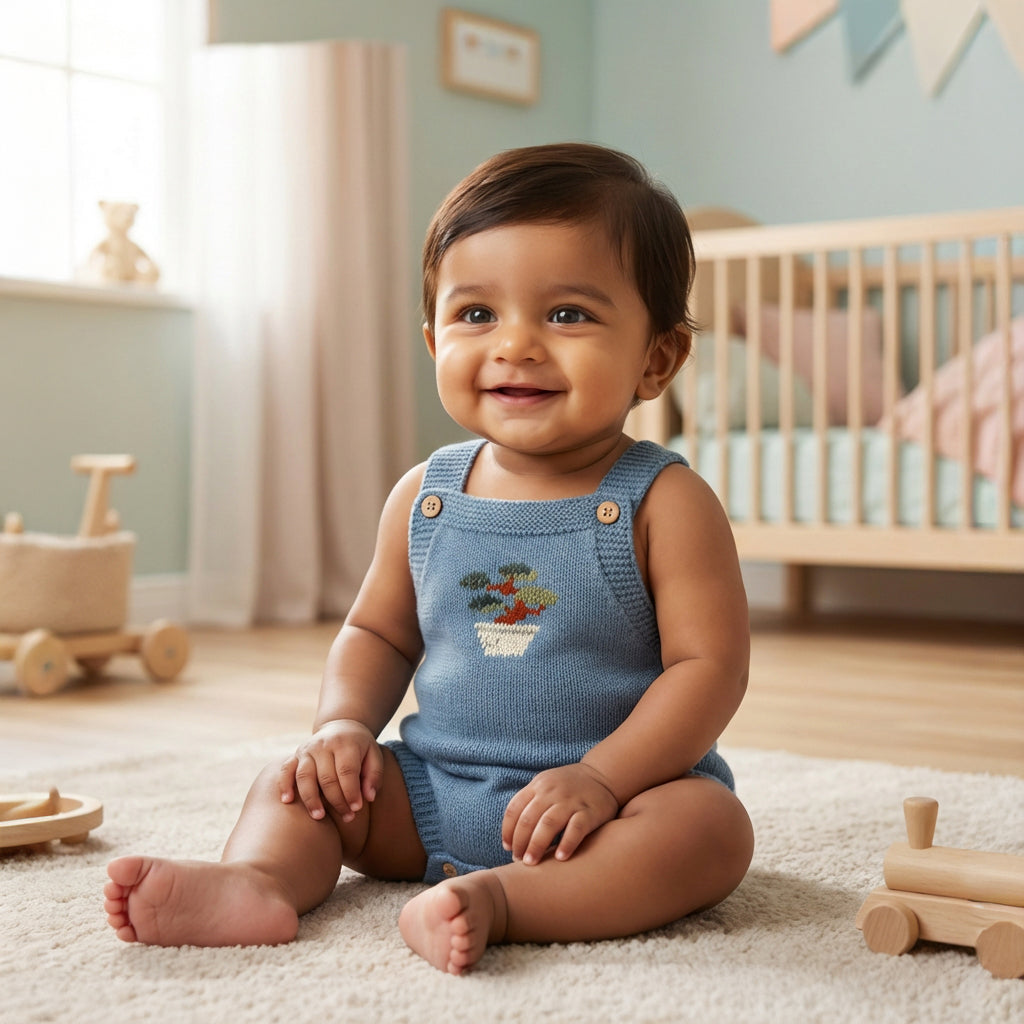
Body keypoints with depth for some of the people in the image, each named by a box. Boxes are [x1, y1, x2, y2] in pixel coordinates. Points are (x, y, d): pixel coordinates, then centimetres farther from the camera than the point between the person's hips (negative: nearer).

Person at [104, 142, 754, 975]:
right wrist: (346, 724, -5)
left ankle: (497, 901, -41)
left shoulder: (662, 502, -11)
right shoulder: (425, 497, 3)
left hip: (626, 781, -4)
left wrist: (601, 777, -26)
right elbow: (379, 631, 15)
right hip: (434, 790, 5)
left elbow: (709, 666, -15)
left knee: (711, 824, -31)